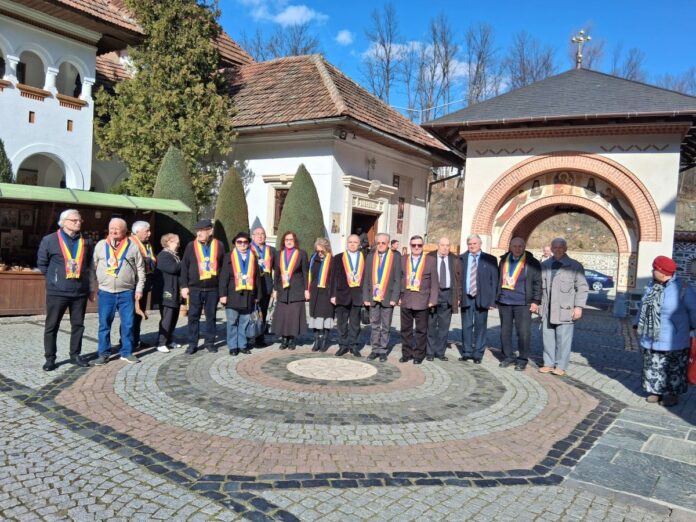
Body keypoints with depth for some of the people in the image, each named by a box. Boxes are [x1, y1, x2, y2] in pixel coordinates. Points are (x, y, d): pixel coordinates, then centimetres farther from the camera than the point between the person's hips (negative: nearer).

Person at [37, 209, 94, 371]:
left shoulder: (86, 242, 7)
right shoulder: (49, 240, -4)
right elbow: (42, 263, 5)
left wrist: (91, 288, 14)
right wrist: (54, 277, 4)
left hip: (80, 291, 3)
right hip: (57, 292, -3)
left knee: (78, 325, 9)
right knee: (52, 326, 3)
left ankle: (75, 355, 21)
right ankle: (50, 358, 14)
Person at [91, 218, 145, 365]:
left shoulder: (132, 246, 1)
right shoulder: (100, 245, 5)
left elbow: (140, 269, 4)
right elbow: (93, 267, 9)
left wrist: (139, 288, -1)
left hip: (126, 292, -1)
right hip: (105, 292, 1)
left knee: (128, 324, 5)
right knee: (104, 324, 5)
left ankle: (127, 352, 16)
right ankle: (103, 353, 15)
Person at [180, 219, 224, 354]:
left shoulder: (218, 246, 4)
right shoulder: (191, 246, 3)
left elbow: (224, 266, 7)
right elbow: (184, 267, 3)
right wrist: (184, 286, -3)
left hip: (213, 288, 1)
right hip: (195, 288, 0)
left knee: (211, 316, 9)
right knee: (193, 316, 3)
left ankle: (209, 342, 20)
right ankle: (192, 343, 12)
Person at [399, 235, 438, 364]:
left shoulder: (430, 261, 1)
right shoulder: (403, 260, 9)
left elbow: (434, 283, 0)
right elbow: (399, 280, 8)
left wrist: (432, 300, -6)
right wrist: (398, 297, 1)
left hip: (422, 301, -2)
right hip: (406, 301, 3)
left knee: (421, 330, 4)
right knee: (406, 329, 9)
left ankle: (419, 355, 15)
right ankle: (407, 353, 21)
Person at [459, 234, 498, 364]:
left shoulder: (490, 260, 4)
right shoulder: (461, 259, 6)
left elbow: (494, 280, 2)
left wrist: (492, 300, -4)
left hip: (482, 298, -1)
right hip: (466, 297, 1)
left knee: (480, 326, 5)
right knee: (466, 326, 6)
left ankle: (478, 354, 15)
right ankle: (466, 352, 18)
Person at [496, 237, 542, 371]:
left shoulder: (532, 263, -1)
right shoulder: (504, 260, 12)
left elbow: (538, 283, -2)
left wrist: (536, 301, -8)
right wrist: (497, 297, 14)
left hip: (522, 303, -4)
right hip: (504, 301, 4)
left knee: (523, 332, -3)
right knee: (505, 331, 9)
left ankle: (522, 359, 8)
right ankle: (508, 356, 20)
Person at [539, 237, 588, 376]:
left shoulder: (575, 266, 1)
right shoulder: (544, 265, 13)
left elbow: (582, 288, -1)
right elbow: (540, 286, 16)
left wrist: (578, 306, -8)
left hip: (564, 309, -4)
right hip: (547, 310, 4)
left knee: (563, 339, -1)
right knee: (548, 338, 8)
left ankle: (561, 366, 8)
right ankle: (549, 364, 18)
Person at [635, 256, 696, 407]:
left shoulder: (682, 289, -17)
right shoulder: (651, 285, 4)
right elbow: (643, 306, 15)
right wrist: (638, 323, 14)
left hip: (672, 341, -6)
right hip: (651, 338, 6)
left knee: (673, 369, 8)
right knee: (653, 367, 14)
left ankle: (673, 394, 23)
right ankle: (656, 390, 28)